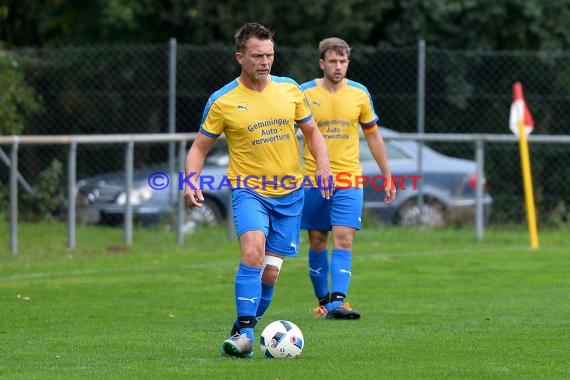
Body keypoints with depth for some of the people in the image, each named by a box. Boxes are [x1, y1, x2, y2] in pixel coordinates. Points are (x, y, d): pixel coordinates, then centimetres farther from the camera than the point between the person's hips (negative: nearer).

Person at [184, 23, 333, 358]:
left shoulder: (291, 90, 3)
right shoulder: (222, 101, -5)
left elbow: (312, 132, 14)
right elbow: (200, 147, 3)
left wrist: (323, 164, -3)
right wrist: (191, 180, -14)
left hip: (289, 193, 3)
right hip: (248, 190, -3)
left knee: (270, 272, 2)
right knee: (253, 252, -27)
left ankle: (245, 330, 20)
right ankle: (244, 333, -23)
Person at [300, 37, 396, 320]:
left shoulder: (359, 94, 3)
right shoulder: (305, 94, -2)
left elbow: (373, 137, 13)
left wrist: (387, 178, 13)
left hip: (349, 180, 0)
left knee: (343, 240, -12)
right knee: (317, 242, 6)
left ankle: (338, 302, -19)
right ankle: (323, 301, 17)